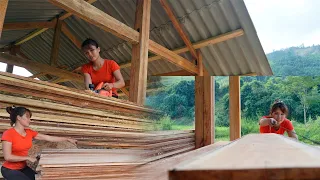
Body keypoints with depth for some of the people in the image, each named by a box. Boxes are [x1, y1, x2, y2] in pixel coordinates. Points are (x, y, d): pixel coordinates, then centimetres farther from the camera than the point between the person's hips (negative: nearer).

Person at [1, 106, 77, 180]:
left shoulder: (29, 132, 0)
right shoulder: (8, 134, -18)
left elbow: (49, 138, 2)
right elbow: (7, 157, -21)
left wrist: (67, 139, 1)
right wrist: (28, 158, -16)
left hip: (23, 168, 6)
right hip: (10, 170, -6)